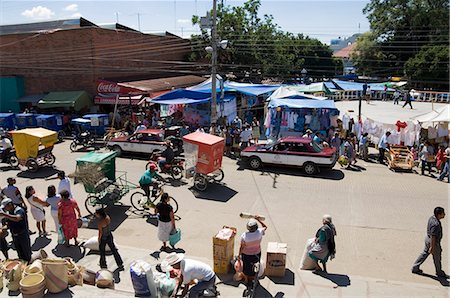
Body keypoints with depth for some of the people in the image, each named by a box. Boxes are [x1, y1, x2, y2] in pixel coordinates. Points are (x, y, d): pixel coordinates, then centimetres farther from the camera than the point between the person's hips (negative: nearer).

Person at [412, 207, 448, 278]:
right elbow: (433, 237, -28)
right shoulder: (436, 224, -33)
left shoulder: (432, 218, -4)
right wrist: (432, 247, -22)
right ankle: (440, 273, 36)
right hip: (434, 242, -9)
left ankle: (415, 268, 26)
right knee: (437, 258, 14)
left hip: (428, 238, 9)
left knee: (424, 253, 19)